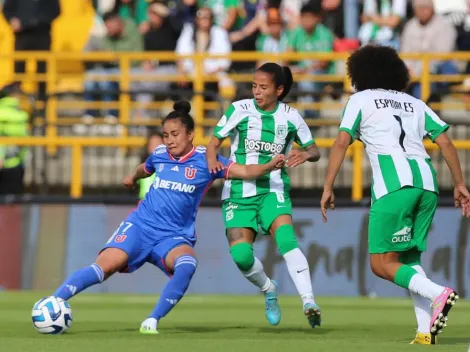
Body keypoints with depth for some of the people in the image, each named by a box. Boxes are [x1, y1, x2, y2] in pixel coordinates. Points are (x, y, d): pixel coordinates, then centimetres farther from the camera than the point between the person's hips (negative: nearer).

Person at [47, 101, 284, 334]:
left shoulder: (204, 159, -3)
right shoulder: (159, 155, 7)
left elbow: (245, 171, -12)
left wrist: (270, 166, -31)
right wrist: (133, 177, 54)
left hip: (174, 236, -2)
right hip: (140, 226, 2)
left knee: (187, 266, -35)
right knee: (105, 265, -23)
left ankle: (152, 321, -25)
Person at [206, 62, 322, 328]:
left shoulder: (290, 116, 1)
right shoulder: (240, 110, -1)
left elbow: (315, 151, 10)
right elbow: (215, 142, 2)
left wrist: (305, 155, -15)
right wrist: (212, 161, -21)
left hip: (274, 190, -1)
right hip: (239, 192, 1)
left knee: (286, 237, -29)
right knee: (241, 255, -14)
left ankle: (309, 302, -32)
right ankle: (268, 289, 20)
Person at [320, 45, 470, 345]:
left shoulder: (361, 99, 13)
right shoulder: (414, 103, 25)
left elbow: (342, 143, 2)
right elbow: (445, 142, 17)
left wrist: (328, 188, 3)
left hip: (394, 183, -5)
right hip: (427, 182, 6)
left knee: (382, 264, -2)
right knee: (409, 259, 15)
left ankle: (438, 293, -25)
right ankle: (426, 330, -1)